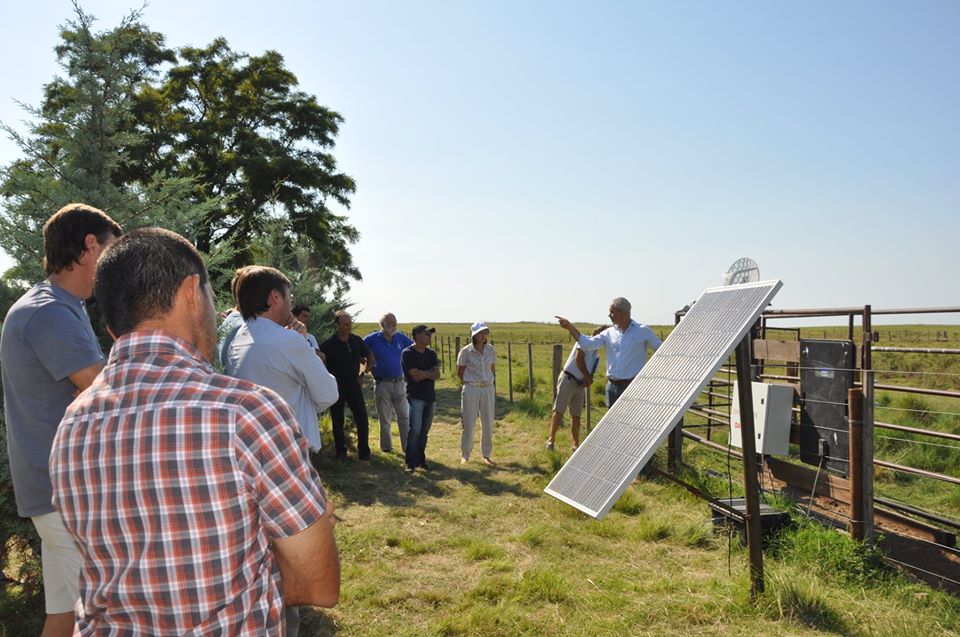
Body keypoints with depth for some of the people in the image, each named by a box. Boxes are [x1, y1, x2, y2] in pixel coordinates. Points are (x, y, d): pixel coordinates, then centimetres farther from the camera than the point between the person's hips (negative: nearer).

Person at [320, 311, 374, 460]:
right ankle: (341, 452, 16)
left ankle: (363, 451, 10)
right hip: (336, 385, -3)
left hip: (353, 384, 3)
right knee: (337, 420, 5)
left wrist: (363, 374, 9)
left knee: (362, 418, -1)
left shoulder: (357, 341, 2)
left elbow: (370, 357, 16)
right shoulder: (329, 344, -9)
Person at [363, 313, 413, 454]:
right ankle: (386, 447, 21)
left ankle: (408, 447, 5)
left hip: (399, 383, 2)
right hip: (382, 384, -2)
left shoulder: (401, 338, 4)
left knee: (404, 418, 0)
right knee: (384, 419, 9)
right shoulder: (372, 339, -5)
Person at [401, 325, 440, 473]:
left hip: (430, 396, 6)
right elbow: (416, 376, -15)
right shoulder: (408, 353, -7)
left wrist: (423, 374, -14)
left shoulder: (431, 354, 12)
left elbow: (437, 375, 2)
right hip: (415, 397, -6)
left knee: (424, 431, 9)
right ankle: (411, 462, -8)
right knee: (415, 430, -13)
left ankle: (421, 459, 18)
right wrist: (430, 371, -3)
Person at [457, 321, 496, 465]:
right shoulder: (466, 351, -7)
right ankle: (465, 455, 17)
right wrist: (471, 383, 4)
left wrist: (489, 382, 11)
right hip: (471, 390, -3)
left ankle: (486, 455, 21)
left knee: (488, 424, 7)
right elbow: (460, 372, 3)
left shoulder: (491, 350, 2)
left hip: (488, 390, 3)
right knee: (468, 424, 2)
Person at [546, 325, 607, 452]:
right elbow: (578, 359, -14)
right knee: (559, 411, -8)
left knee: (576, 416, 9)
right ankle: (551, 439, 1)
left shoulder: (596, 355, 18)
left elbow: (590, 372, 14)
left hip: (580, 385, 8)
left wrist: (588, 380, -10)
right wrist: (588, 377, -9)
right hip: (568, 380, -8)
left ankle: (576, 444, 15)